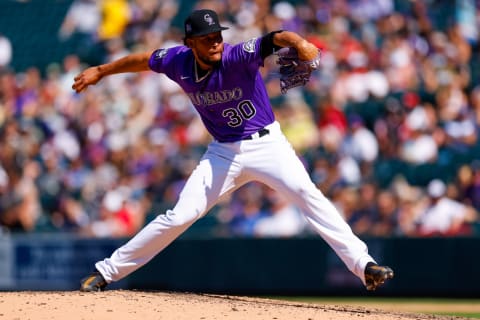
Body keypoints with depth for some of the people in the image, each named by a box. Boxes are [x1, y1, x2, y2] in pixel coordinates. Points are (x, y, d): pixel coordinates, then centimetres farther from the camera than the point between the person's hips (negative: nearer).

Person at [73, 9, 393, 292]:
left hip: (267, 143, -3)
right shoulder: (178, 62, -7)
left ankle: (363, 265, -28)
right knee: (180, 216, -3)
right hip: (223, 152, 3)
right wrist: (100, 71, 25)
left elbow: (274, 39, -40)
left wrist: (298, 42, -63)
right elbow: (144, 60, 13)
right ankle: (108, 271, 9)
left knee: (307, 193, -25)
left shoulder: (237, 56, -22)